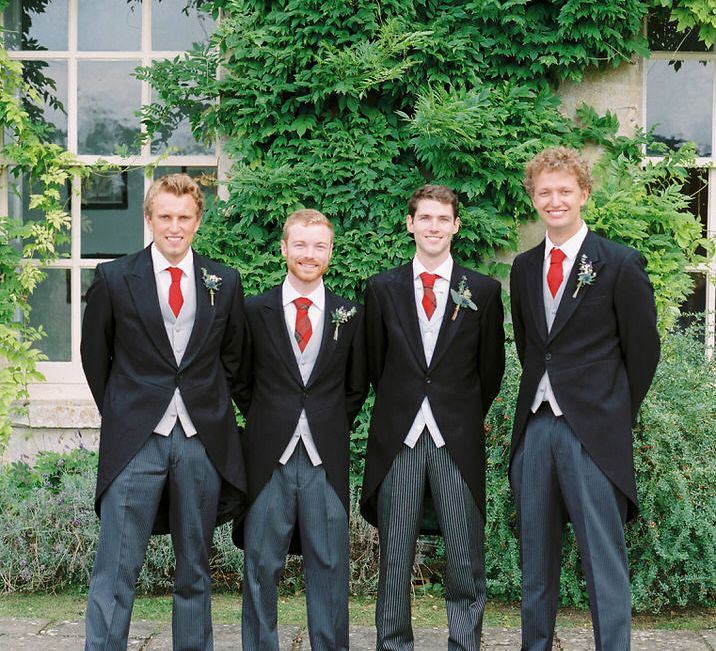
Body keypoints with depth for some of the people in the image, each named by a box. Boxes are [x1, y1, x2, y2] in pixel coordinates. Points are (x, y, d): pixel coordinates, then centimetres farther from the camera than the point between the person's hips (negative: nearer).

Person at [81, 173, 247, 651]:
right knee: (116, 570, -5)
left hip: (202, 441, 2)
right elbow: (96, 356, 10)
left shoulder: (224, 282, 7)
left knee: (196, 569, 11)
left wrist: (211, 409, 12)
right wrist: (121, 414, 9)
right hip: (135, 440, -2)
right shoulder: (114, 279, 1)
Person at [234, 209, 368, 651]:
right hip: (269, 459, 0)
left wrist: (331, 429, 7)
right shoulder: (255, 311, 4)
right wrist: (268, 424, 6)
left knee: (330, 565, 5)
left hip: (326, 461, 1)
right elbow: (242, 383, 12)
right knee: (261, 565, 5)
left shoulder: (350, 315, 6)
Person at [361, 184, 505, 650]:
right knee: (395, 558, 5)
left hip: (458, 441, -1)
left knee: (466, 559, 1)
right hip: (399, 440, 1)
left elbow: (491, 367, 10)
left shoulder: (483, 291, 4)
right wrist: (399, 412, 11)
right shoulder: (382, 288, 6)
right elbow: (375, 364, 12)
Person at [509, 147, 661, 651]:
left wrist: (618, 414, 4)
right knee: (536, 558, 12)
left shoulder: (620, 264, -4)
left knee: (605, 560, -6)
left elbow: (643, 348, 1)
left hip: (593, 432, -5)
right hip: (535, 427, 5)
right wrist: (541, 393, 13)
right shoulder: (524, 268, 12)